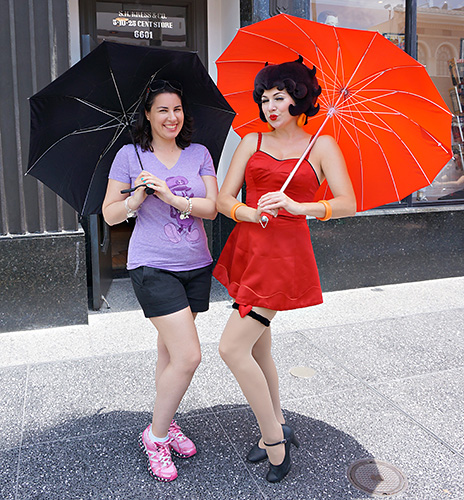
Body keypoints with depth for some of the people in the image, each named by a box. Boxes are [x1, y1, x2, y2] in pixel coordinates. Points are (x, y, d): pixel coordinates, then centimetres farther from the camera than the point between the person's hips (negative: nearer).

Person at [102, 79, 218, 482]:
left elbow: (211, 208, -2)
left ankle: (166, 423, 34)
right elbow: (110, 215, 1)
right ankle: (155, 435, 12)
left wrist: (170, 196, -17)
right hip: (153, 267, -4)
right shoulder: (130, 156, 0)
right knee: (188, 356, -10)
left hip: (196, 266, 4)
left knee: (170, 351, 14)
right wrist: (137, 198, -19)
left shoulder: (199, 154, 7)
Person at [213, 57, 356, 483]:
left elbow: (348, 203, -7)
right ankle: (276, 430, 33)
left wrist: (297, 206, -22)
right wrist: (253, 214, -16)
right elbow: (223, 199, 5)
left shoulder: (322, 145, 2)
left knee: (233, 348, -11)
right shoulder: (251, 142, 11)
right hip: (246, 248, 5)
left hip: (284, 255, -5)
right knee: (258, 348, 13)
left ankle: (274, 437, 8)